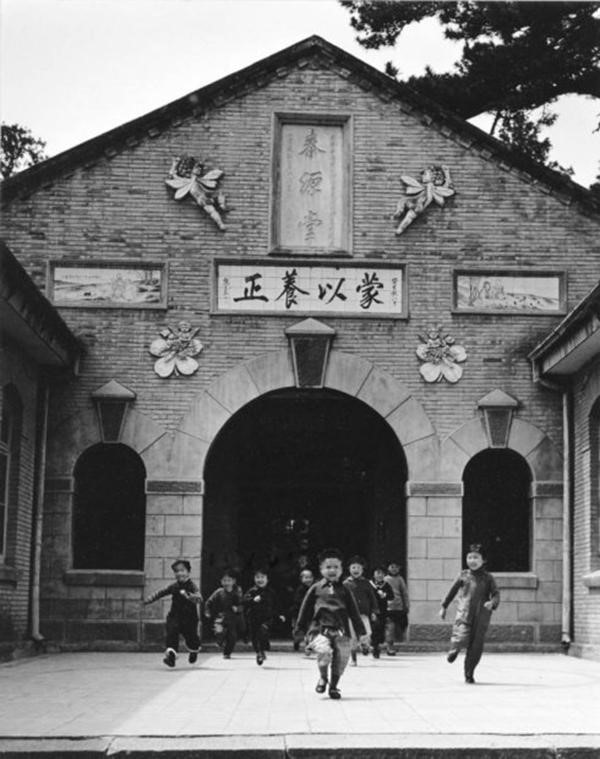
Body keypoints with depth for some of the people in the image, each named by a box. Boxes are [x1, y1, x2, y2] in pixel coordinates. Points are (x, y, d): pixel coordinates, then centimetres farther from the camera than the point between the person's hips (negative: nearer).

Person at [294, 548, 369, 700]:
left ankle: (333, 686, 19)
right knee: (324, 651, -25)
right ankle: (323, 678, 4)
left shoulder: (344, 590, 11)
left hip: (340, 631, 2)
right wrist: (300, 629, 11)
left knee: (342, 657, -5)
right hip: (320, 629, -2)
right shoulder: (316, 589, 7)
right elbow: (305, 609, 12)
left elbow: (354, 612, 12)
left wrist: (362, 632, 8)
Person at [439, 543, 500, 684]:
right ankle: (454, 648, 10)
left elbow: (496, 594, 0)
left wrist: (492, 602, -22)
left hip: (481, 616, 0)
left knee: (476, 646, 1)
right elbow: (452, 591, 19)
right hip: (464, 613, 0)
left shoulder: (488, 578, 7)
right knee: (462, 639, -23)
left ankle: (469, 674, 16)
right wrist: (444, 607, 21)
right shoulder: (464, 575, 9)